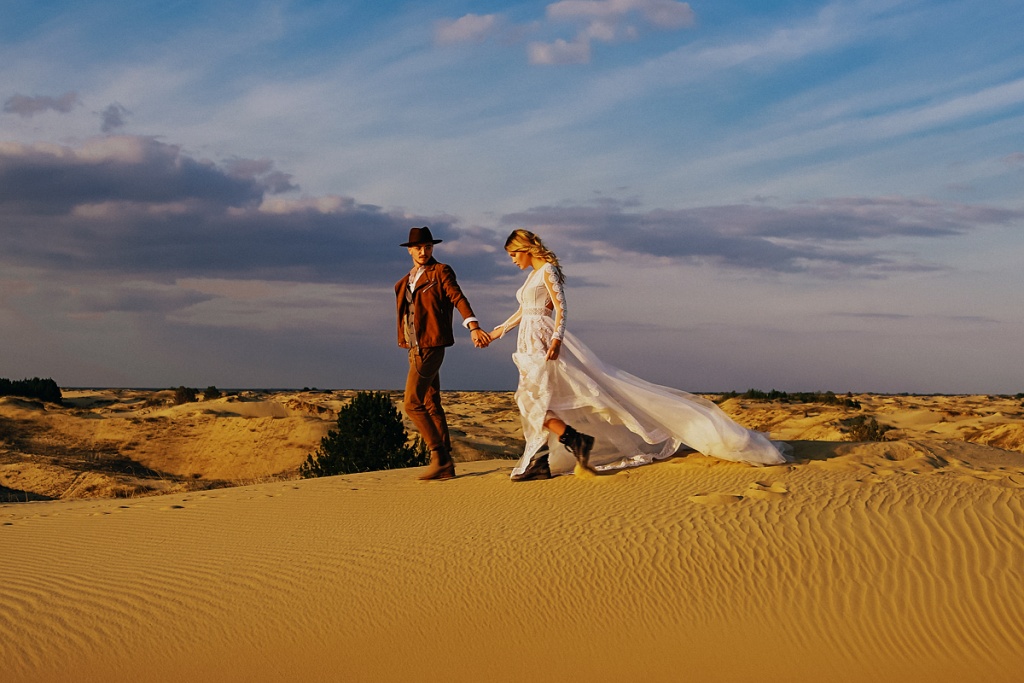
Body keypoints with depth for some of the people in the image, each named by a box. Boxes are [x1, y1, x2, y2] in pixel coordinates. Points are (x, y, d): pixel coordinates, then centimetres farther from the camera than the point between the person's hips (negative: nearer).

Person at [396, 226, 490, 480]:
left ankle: (440, 457, -6)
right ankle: (445, 464, 12)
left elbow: (458, 299, -16)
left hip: (430, 347, -8)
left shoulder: (440, 272, -3)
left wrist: (473, 327, -30)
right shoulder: (405, 282, 19)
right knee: (431, 405, 8)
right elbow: (405, 314, 18)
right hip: (415, 348, 8)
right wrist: (407, 344, 6)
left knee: (413, 404, -13)